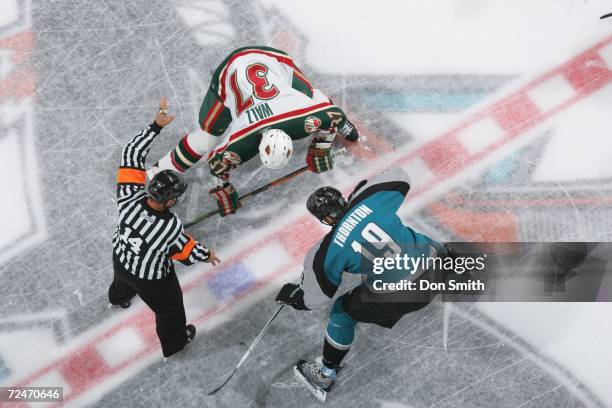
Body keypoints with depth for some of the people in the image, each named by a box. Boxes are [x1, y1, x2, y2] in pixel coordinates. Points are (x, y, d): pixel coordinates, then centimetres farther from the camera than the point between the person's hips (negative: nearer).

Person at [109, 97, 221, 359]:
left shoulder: (130, 198, -33)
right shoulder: (171, 227, -41)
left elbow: (131, 154, -25)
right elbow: (184, 251, -21)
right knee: (169, 308, 26)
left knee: (123, 281, 41)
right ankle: (174, 342, 54)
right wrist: (206, 255, 0)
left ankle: (119, 298, 77)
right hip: (151, 279, -5)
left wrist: (156, 125, -27)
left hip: (120, 258, 5)